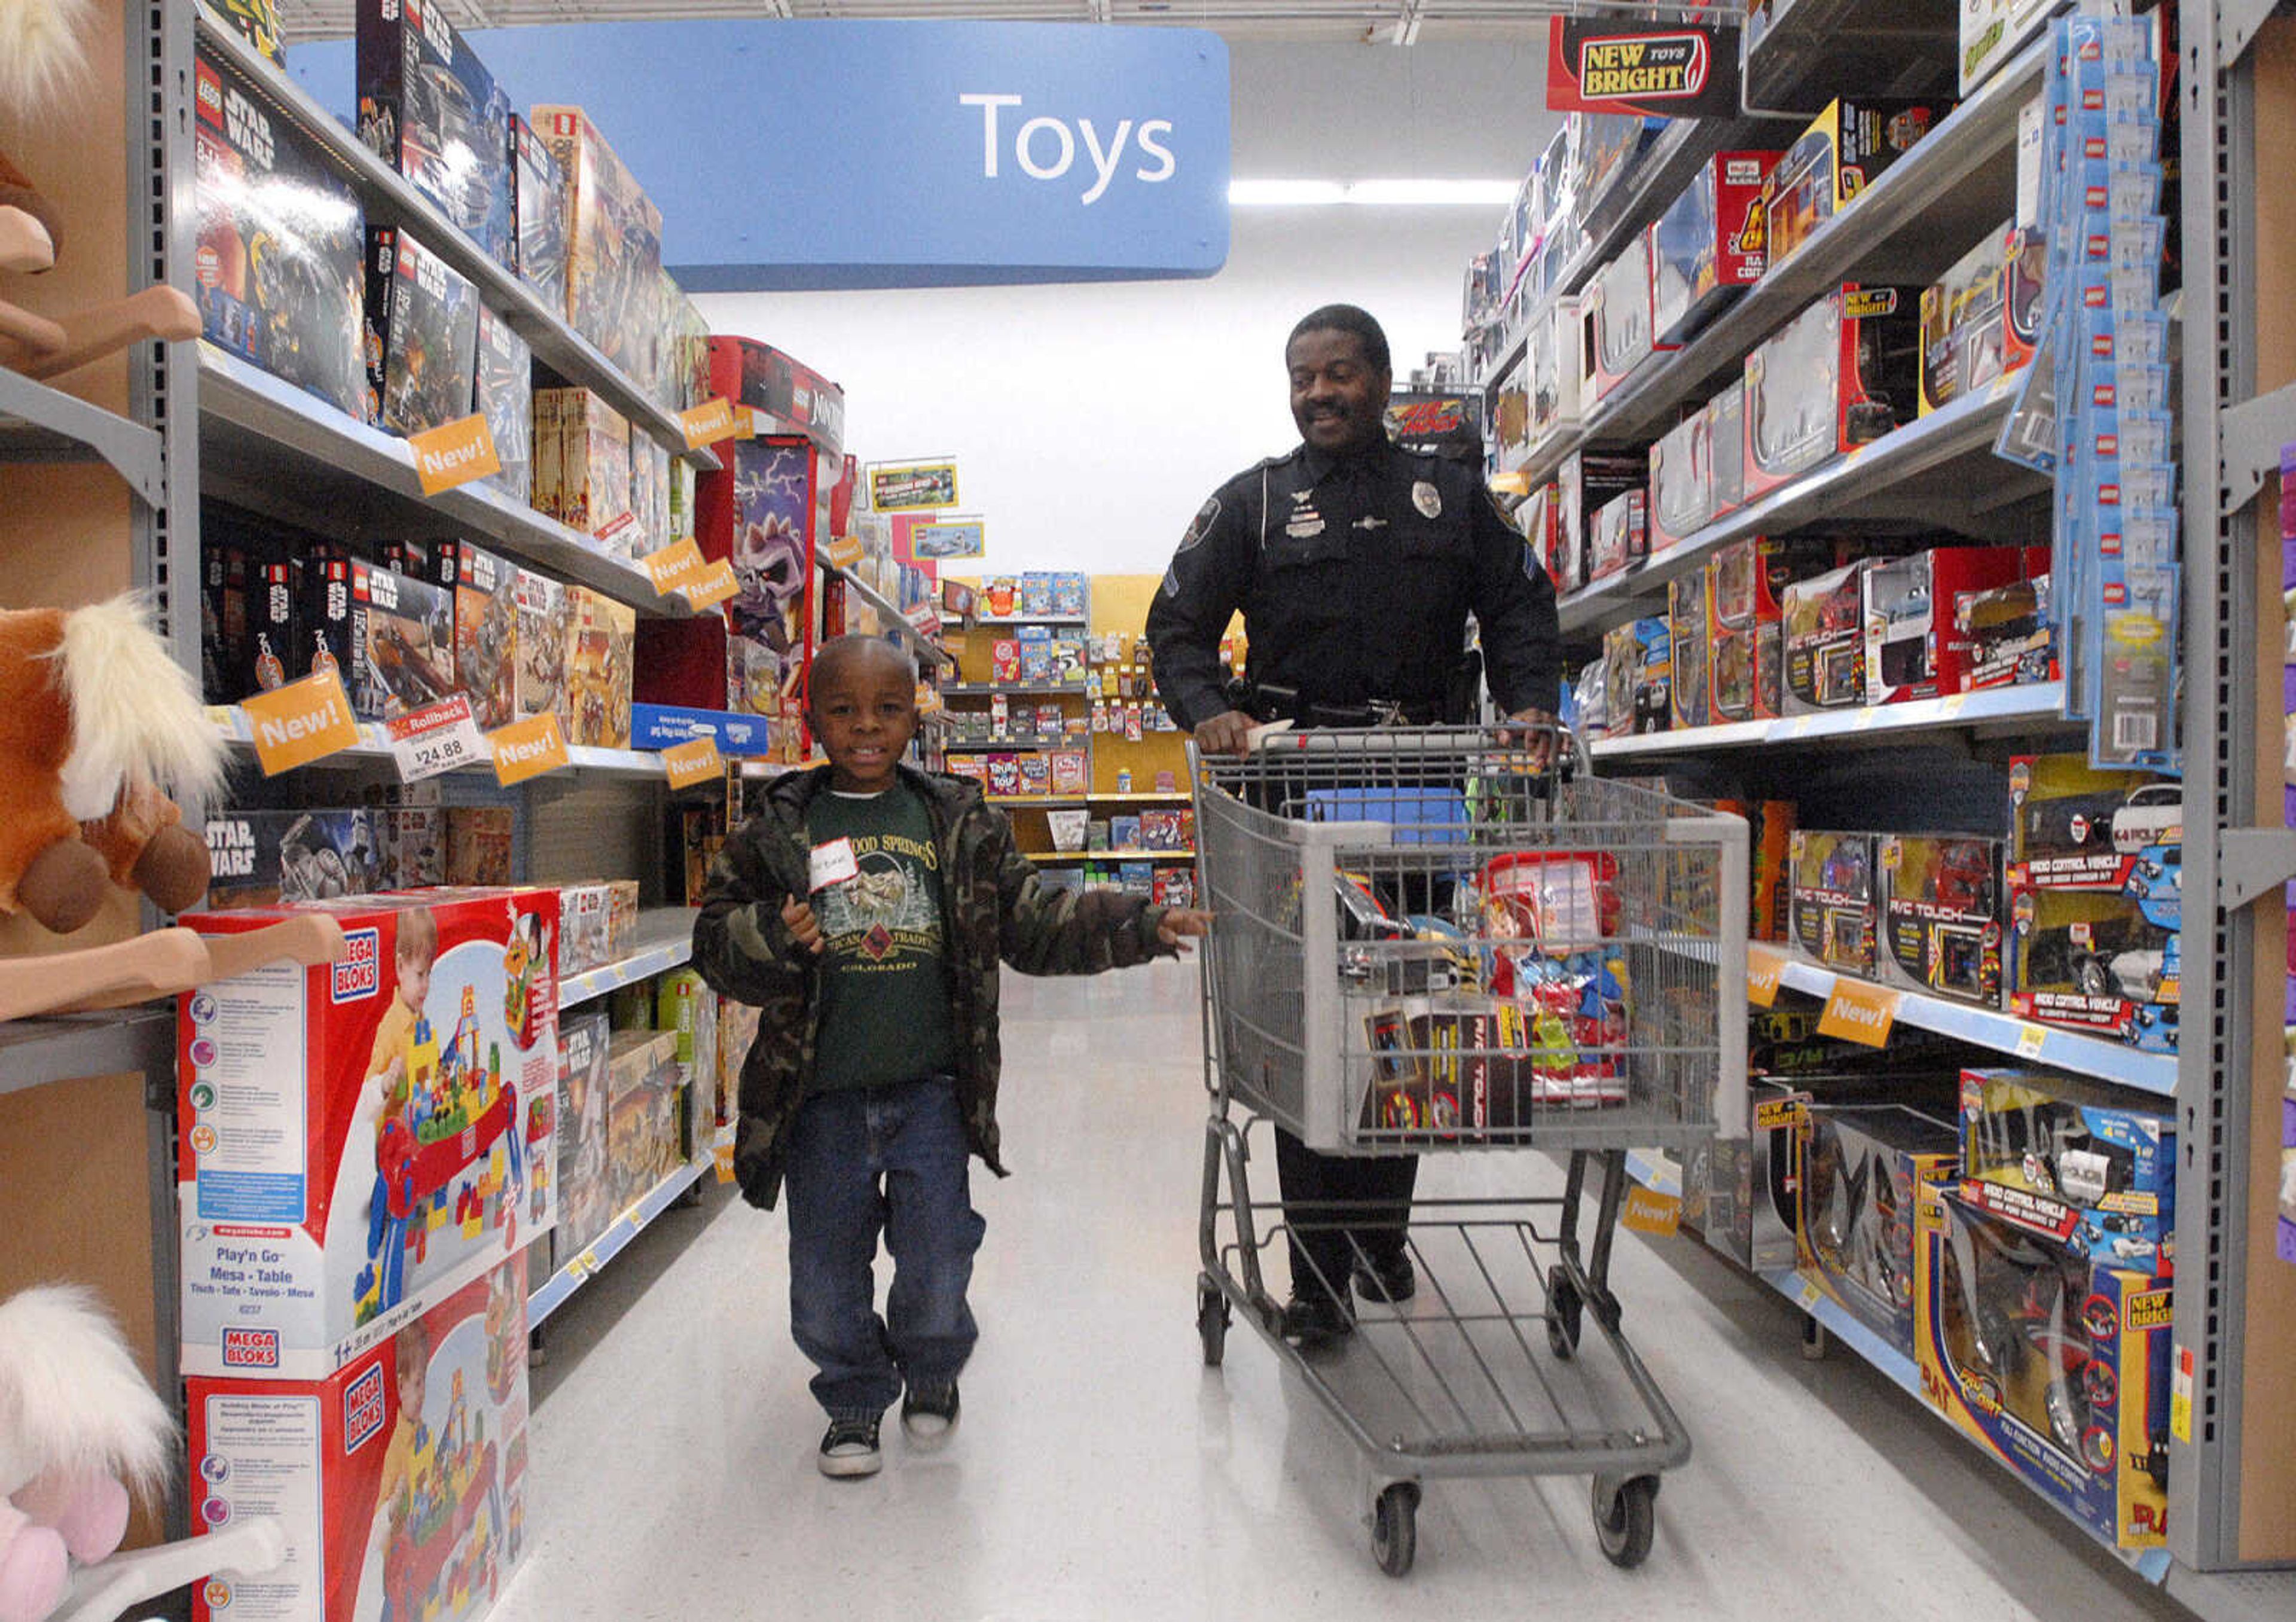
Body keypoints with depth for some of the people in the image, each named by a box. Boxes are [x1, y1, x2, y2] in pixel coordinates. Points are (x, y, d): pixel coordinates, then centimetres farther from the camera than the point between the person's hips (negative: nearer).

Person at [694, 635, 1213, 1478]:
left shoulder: (962, 823, 3)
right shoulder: (776, 833, 0)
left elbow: (1033, 922, 6)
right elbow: (717, 945, 1)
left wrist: (1140, 926, -4)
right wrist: (774, 936, -21)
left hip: (930, 1088, 0)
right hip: (820, 1095, 0)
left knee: (938, 1257, 2)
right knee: (825, 1270, 9)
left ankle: (930, 1368, 34)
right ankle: (855, 1395, 36)